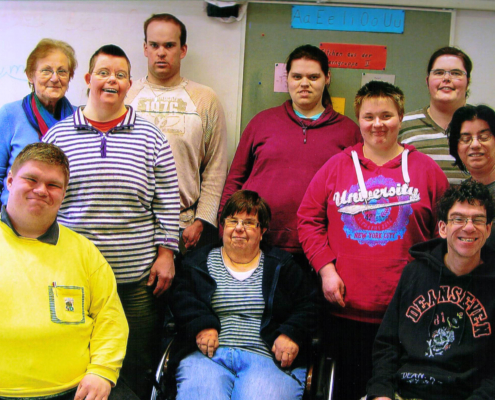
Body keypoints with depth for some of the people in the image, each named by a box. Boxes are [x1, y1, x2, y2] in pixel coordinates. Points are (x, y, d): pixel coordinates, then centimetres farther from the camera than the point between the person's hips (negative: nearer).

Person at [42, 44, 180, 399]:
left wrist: (166, 253, -1)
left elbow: (167, 203, 6)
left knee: (137, 370, 6)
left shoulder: (150, 137, 6)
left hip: (137, 277, 0)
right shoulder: (57, 136, 7)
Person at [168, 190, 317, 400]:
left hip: (267, 356, 0)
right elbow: (181, 299, 8)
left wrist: (291, 335, -5)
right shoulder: (198, 263, 20)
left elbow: (307, 306, 13)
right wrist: (201, 325, -10)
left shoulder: (283, 266, 20)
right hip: (207, 355, 0)